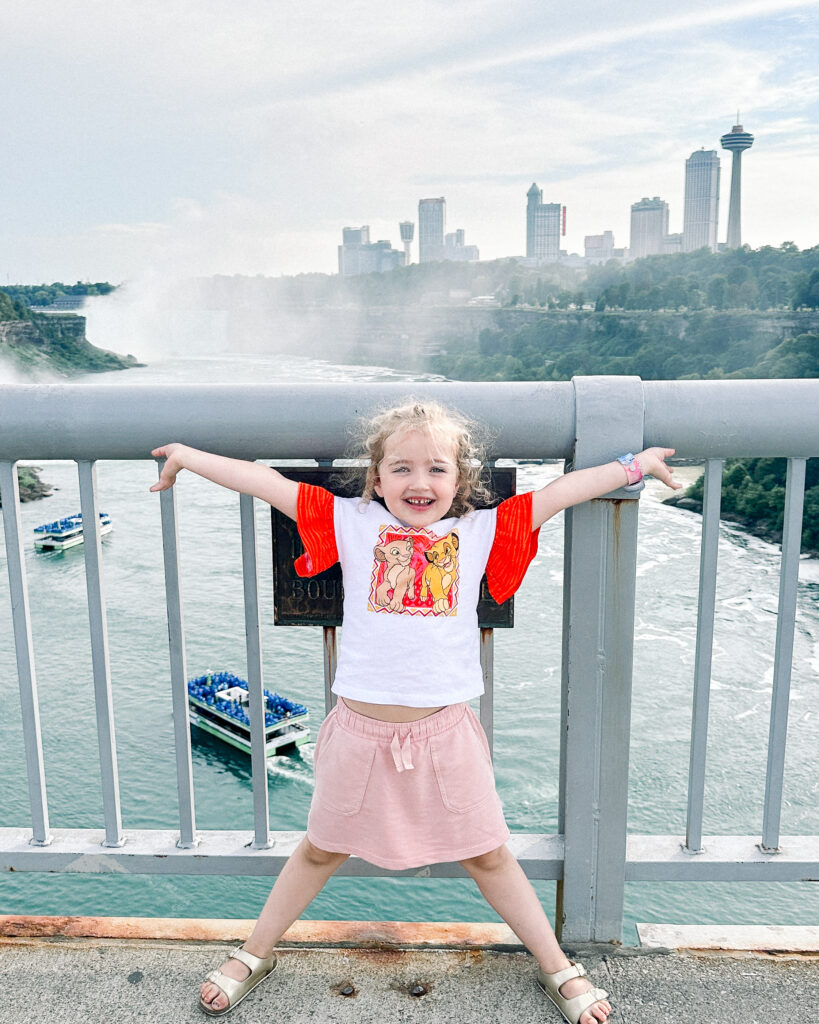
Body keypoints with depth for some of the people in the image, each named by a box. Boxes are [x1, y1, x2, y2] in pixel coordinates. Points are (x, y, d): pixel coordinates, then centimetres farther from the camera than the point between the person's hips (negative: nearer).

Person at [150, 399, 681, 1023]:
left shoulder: (479, 533, 0)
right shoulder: (353, 525, -2)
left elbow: (562, 492, 2)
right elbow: (268, 483, -1)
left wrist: (635, 464, 6)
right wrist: (189, 456, 5)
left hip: (444, 732, 0)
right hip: (362, 731, 0)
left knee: (487, 856, 16)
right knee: (321, 851, 19)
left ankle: (557, 970, 37)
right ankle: (254, 956, 42)